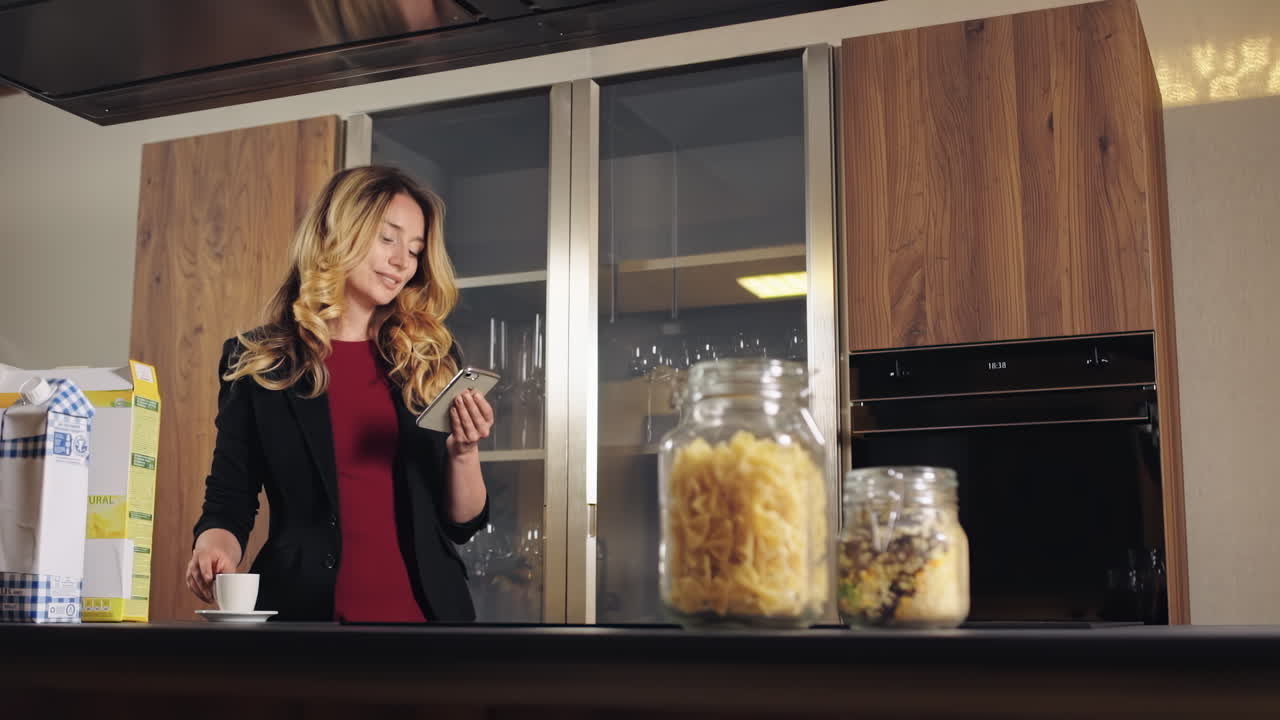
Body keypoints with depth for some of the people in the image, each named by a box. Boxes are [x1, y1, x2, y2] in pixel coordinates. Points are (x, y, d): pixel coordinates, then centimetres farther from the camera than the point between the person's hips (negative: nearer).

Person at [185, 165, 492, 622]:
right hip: (302, 606, -1)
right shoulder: (257, 361, 1)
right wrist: (214, 549, -18)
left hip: (425, 606, 2)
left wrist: (464, 450, -12)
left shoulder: (433, 360, 4)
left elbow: (463, 523, 5)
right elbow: (229, 503, 2)